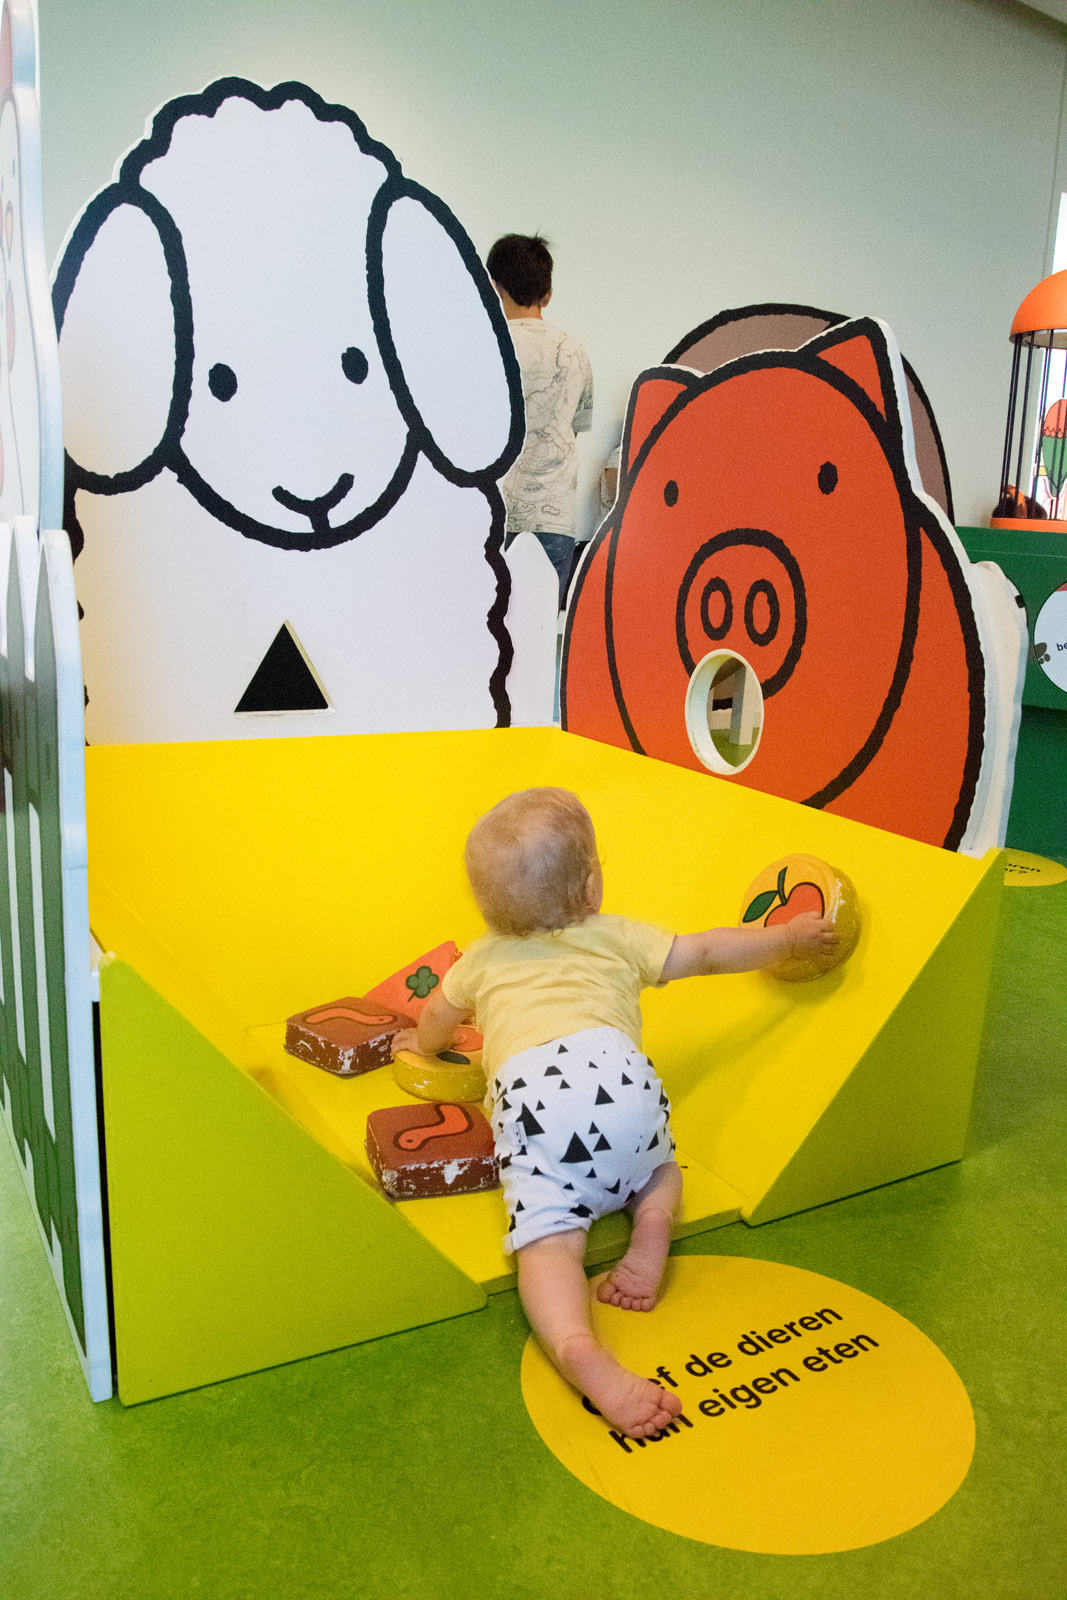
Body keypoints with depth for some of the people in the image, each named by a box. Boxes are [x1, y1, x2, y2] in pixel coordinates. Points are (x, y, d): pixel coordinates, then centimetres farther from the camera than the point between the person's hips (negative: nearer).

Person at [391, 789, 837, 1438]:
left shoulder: (484, 959, 31)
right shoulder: (617, 938, 26)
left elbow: (437, 1016, 47)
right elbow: (709, 951, 30)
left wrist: (423, 1043, 71)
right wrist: (788, 939, 45)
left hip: (527, 1086, 0)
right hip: (613, 1065, 1)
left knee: (548, 1238, -9)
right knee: (660, 1167, 28)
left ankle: (580, 1350, -37)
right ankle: (653, 1217, -4)